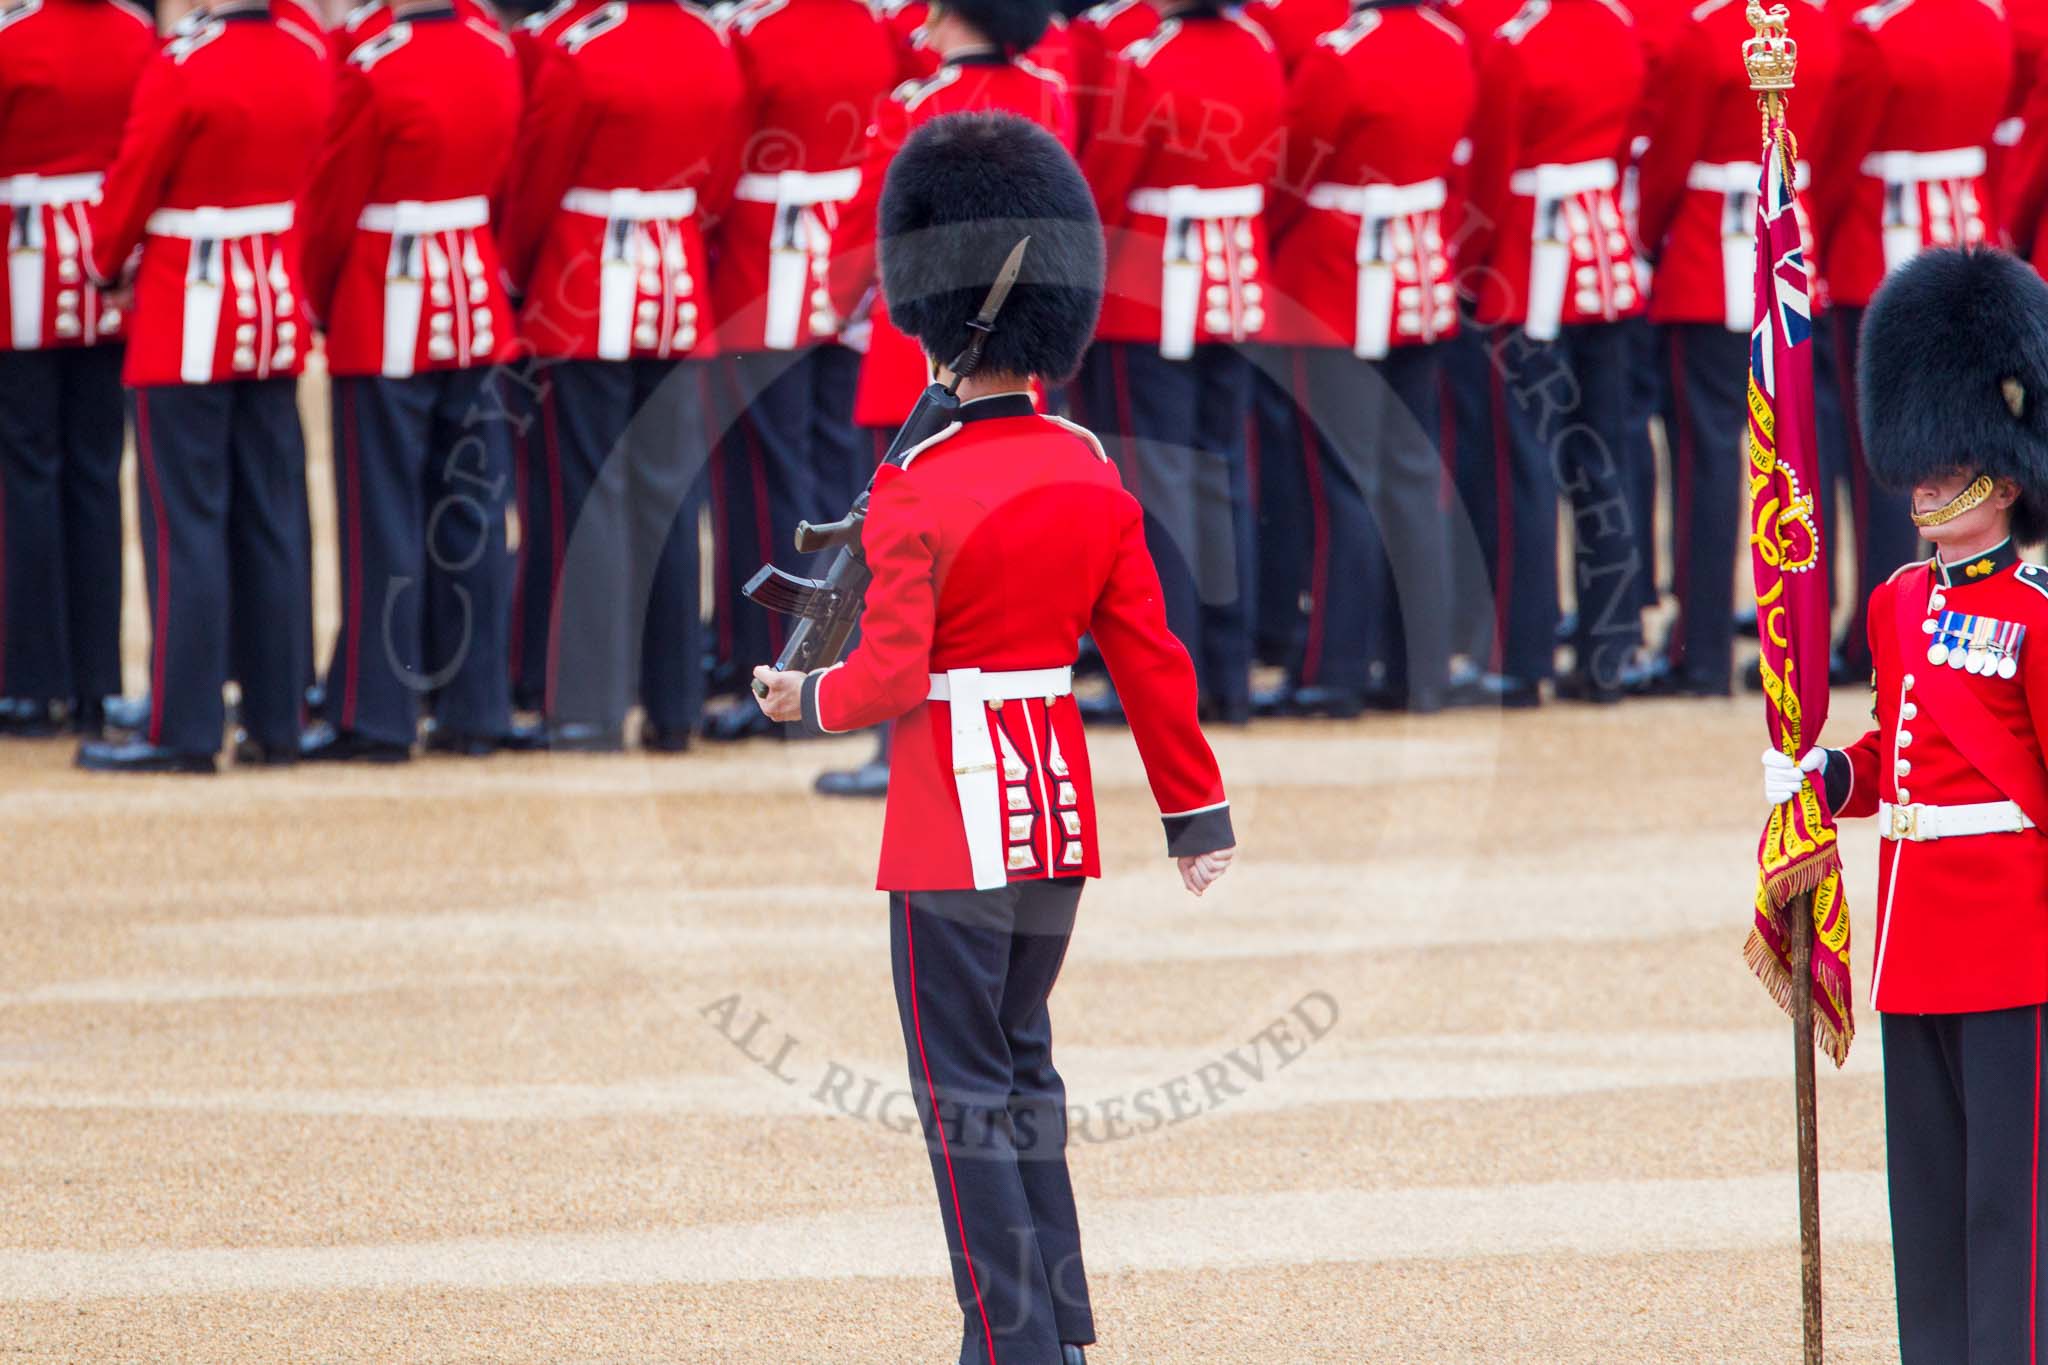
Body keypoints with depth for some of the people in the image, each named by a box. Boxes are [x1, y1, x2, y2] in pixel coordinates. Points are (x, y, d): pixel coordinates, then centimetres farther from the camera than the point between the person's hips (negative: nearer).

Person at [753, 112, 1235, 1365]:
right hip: (1060, 813, 7)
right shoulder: (1091, 475, 1)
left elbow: (893, 678, -19)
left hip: (954, 821, -7)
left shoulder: (918, 491, -17)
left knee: (968, 1094, 0)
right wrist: (1197, 810, 12)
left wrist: (806, 698, 1)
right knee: (1022, 1067, 19)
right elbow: (1151, 658, 5)